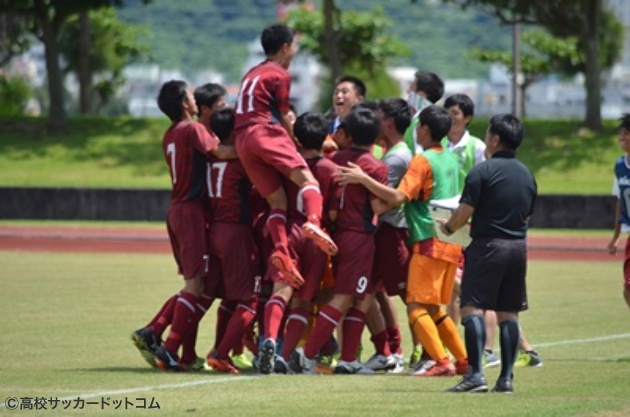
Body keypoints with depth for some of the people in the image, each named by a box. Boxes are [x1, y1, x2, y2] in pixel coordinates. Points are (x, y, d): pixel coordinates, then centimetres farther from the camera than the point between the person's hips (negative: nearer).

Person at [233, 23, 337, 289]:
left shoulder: (252, 74, 30)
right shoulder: (280, 75, 5)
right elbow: (284, 118, 6)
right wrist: (294, 145, 20)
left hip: (242, 141, 7)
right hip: (265, 132, -7)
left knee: (277, 200, 1)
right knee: (306, 179, -19)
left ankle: (281, 250, -23)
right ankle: (313, 222, -49)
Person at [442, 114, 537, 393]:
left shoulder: (483, 171, -9)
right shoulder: (527, 175, 12)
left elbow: (464, 213, -11)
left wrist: (448, 228, 8)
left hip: (488, 245, -6)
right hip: (518, 245, 6)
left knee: (473, 307, -7)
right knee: (508, 313, 8)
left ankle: (475, 374, -17)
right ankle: (506, 377, 5)